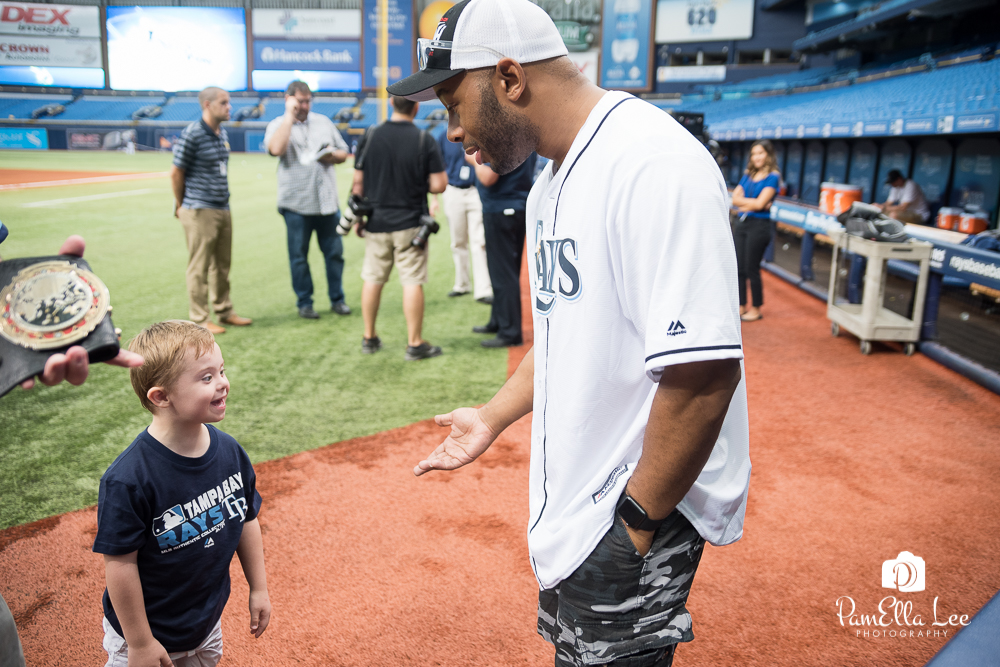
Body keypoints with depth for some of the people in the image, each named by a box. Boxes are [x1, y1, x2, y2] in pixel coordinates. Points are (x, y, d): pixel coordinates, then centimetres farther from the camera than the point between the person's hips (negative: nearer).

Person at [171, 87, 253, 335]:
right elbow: (176, 172, -9)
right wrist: (181, 206, -1)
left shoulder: (223, 134, 11)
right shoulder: (192, 134, -13)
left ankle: (224, 311, 26)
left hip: (223, 209, 8)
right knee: (199, 266, 0)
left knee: (222, 264, 14)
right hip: (200, 211, -8)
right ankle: (199, 319, 7)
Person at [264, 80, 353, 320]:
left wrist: (332, 156, -6)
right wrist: (289, 115, -12)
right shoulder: (278, 125, 3)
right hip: (296, 203, -3)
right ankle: (304, 302, 16)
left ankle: (337, 299, 18)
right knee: (299, 255, 5)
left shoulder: (323, 122, 14)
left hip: (327, 200, 3)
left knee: (334, 252, 6)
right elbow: (276, 148, -19)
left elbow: (343, 152, 18)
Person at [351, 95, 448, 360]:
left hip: (376, 221, 3)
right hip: (410, 223, -3)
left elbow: (358, 182, 3)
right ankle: (415, 343, 6)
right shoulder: (424, 140, -9)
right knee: (412, 282, 2)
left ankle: (369, 338, 24)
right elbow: (439, 185, -11)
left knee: (372, 279, 14)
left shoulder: (370, 137, -1)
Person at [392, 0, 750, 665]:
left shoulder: (653, 164, -24)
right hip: (570, 503, 9)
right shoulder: (550, 185, 10)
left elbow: (704, 370, -28)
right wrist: (493, 416, 15)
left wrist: (638, 519, -19)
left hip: (640, 508, -9)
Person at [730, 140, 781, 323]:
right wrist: (752, 203, -10)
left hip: (758, 225, -6)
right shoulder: (747, 175, 14)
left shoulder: (772, 177, -4)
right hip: (740, 224, 6)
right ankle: (741, 306, 19)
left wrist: (743, 202, -1)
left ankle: (756, 309, 11)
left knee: (752, 269, -2)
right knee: (739, 268, 7)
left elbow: (760, 203, -14)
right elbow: (735, 198, 3)